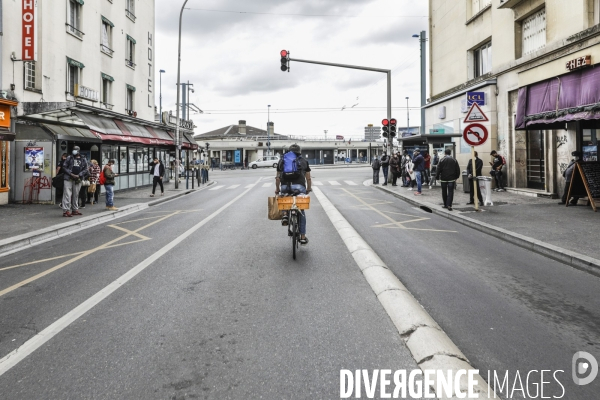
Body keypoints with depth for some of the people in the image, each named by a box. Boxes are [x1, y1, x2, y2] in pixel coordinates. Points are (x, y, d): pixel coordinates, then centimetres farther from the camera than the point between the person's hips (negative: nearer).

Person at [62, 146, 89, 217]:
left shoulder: (83, 159, 9)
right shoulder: (69, 158, 4)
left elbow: (85, 169, 6)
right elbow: (64, 166, 1)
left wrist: (78, 175, -7)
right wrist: (71, 174, -10)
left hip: (78, 179, 3)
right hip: (68, 179, -3)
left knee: (76, 195, 10)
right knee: (67, 194, -9)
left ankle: (75, 210, 19)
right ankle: (66, 211, -10)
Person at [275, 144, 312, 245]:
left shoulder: (282, 160, 19)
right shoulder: (304, 162, 17)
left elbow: (277, 177, 17)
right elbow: (308, 178, 18)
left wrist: (277, 189, 29)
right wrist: (308, 189, 33)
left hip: (285, 187, 1)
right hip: (299, 186, -1)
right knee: (301, 212, 14)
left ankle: (285, 214, 4)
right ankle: (303, 237, 15)